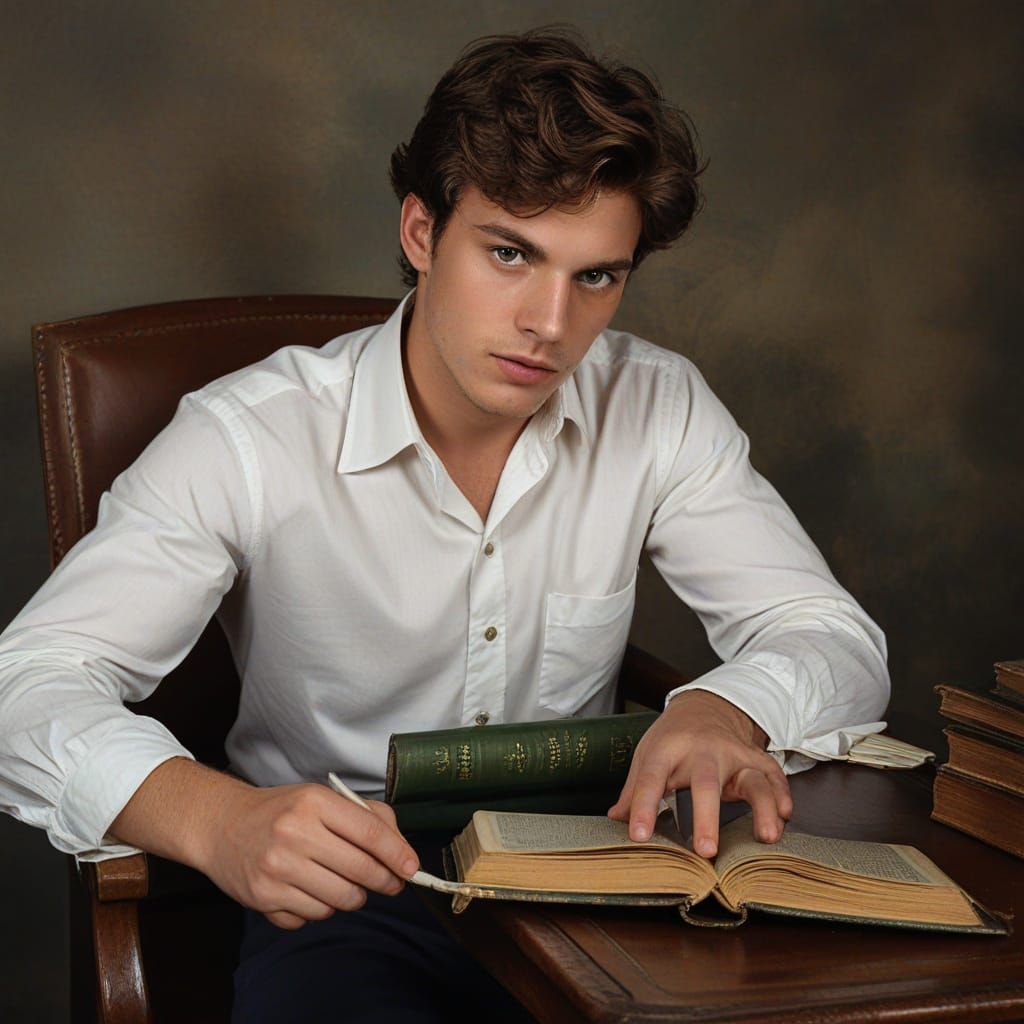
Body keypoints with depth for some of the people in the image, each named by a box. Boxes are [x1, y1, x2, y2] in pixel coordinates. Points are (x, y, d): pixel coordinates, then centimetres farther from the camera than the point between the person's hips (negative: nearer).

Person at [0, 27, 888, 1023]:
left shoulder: (657, 411, -4)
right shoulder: (250, 441, -15)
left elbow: (839, 640, -3)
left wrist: (724, 711, -28)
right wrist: (217, 818, -42)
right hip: (341, 893, -4)